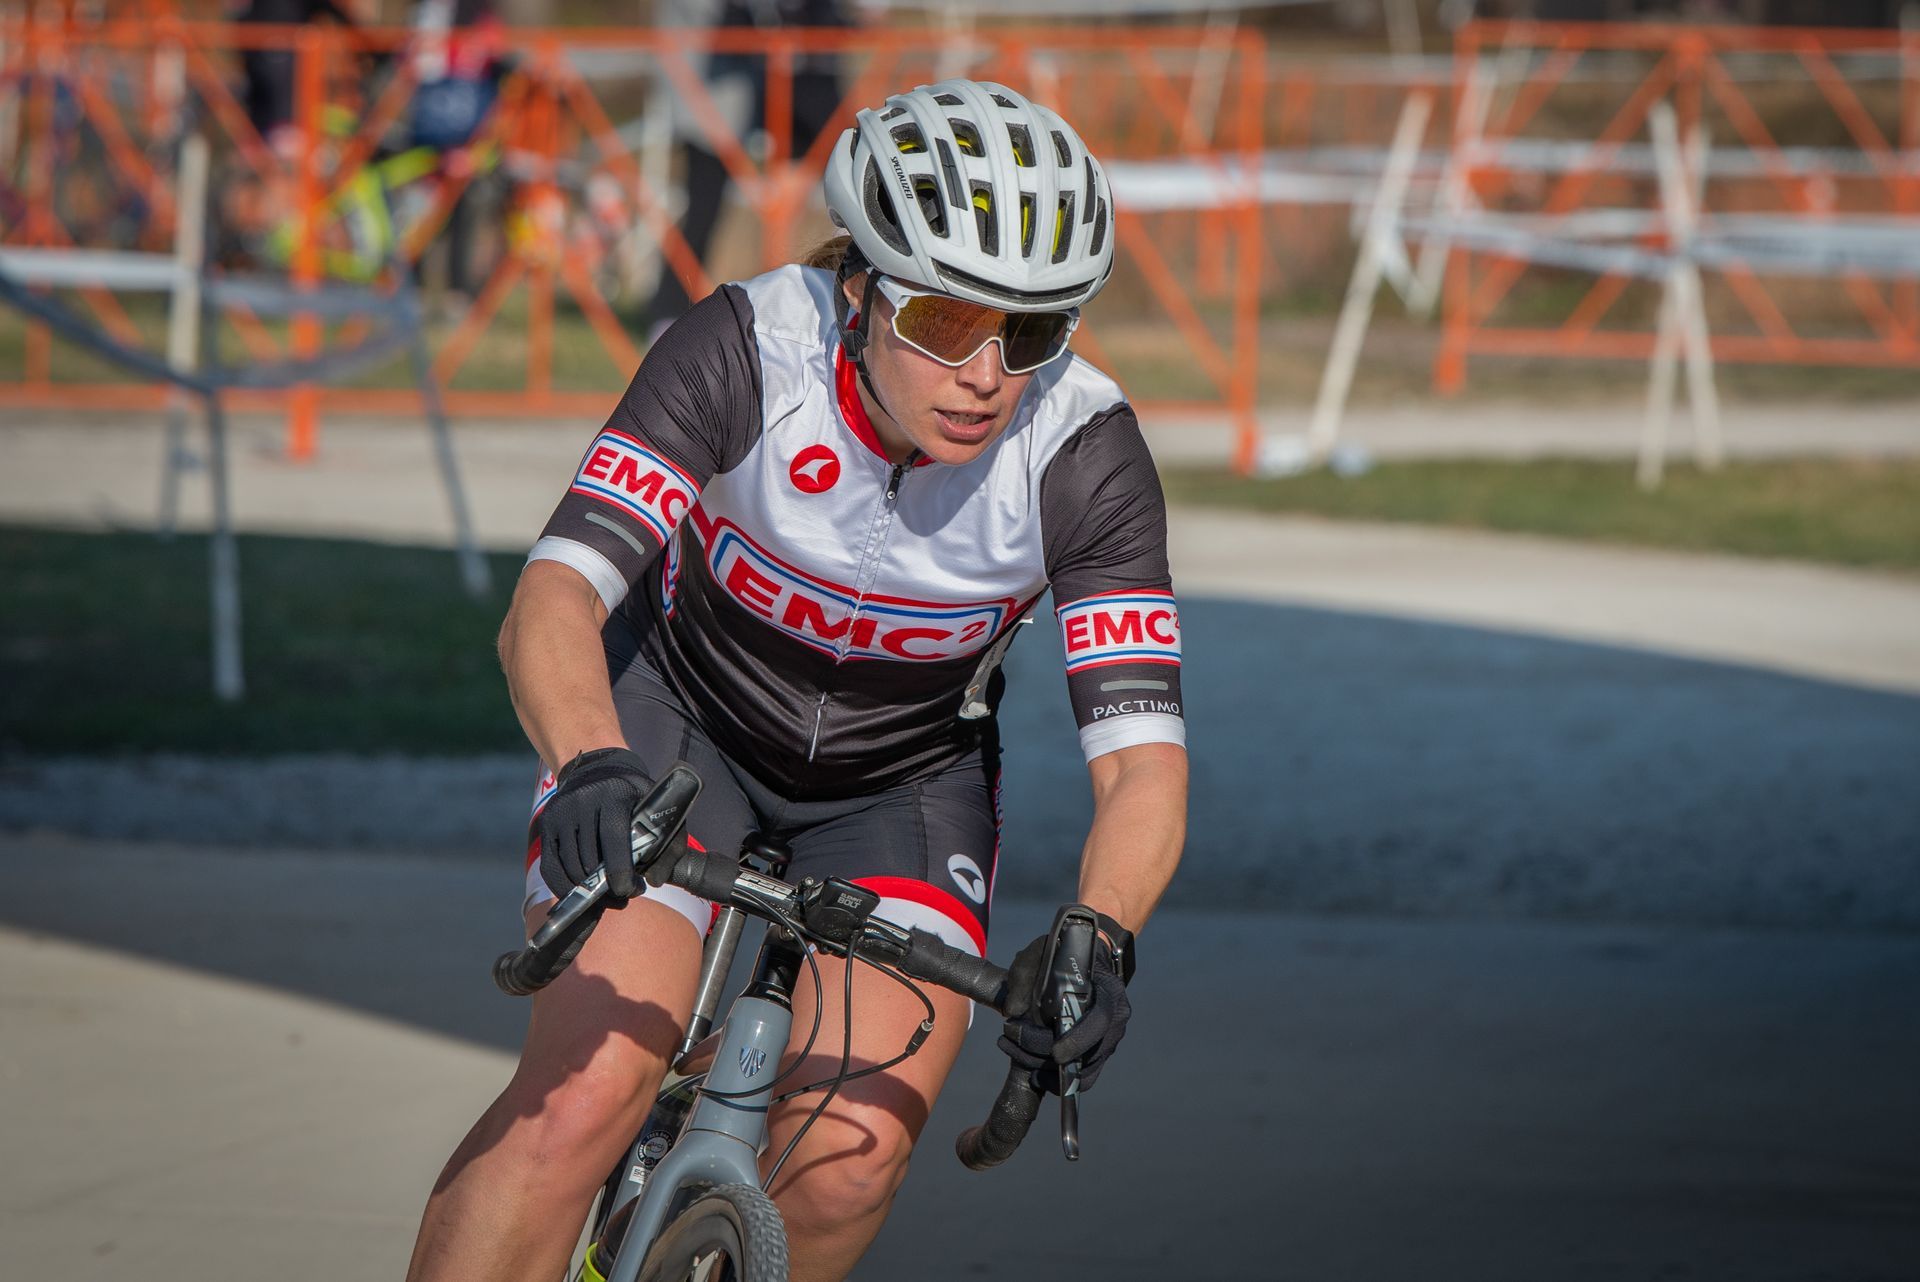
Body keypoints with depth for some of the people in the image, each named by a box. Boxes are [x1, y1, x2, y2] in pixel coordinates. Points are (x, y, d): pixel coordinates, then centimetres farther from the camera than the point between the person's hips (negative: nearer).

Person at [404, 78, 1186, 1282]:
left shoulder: (1085, 456, -27)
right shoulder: (747, 350, -31)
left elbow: (1145, 763, -29)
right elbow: (552, 603, -39)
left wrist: (1099, 937, -50)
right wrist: (591, 766, -60)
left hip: (906, 783, 1)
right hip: (682, 715, -1)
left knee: (848, 1162, -18)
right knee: (584, 1100, -23)